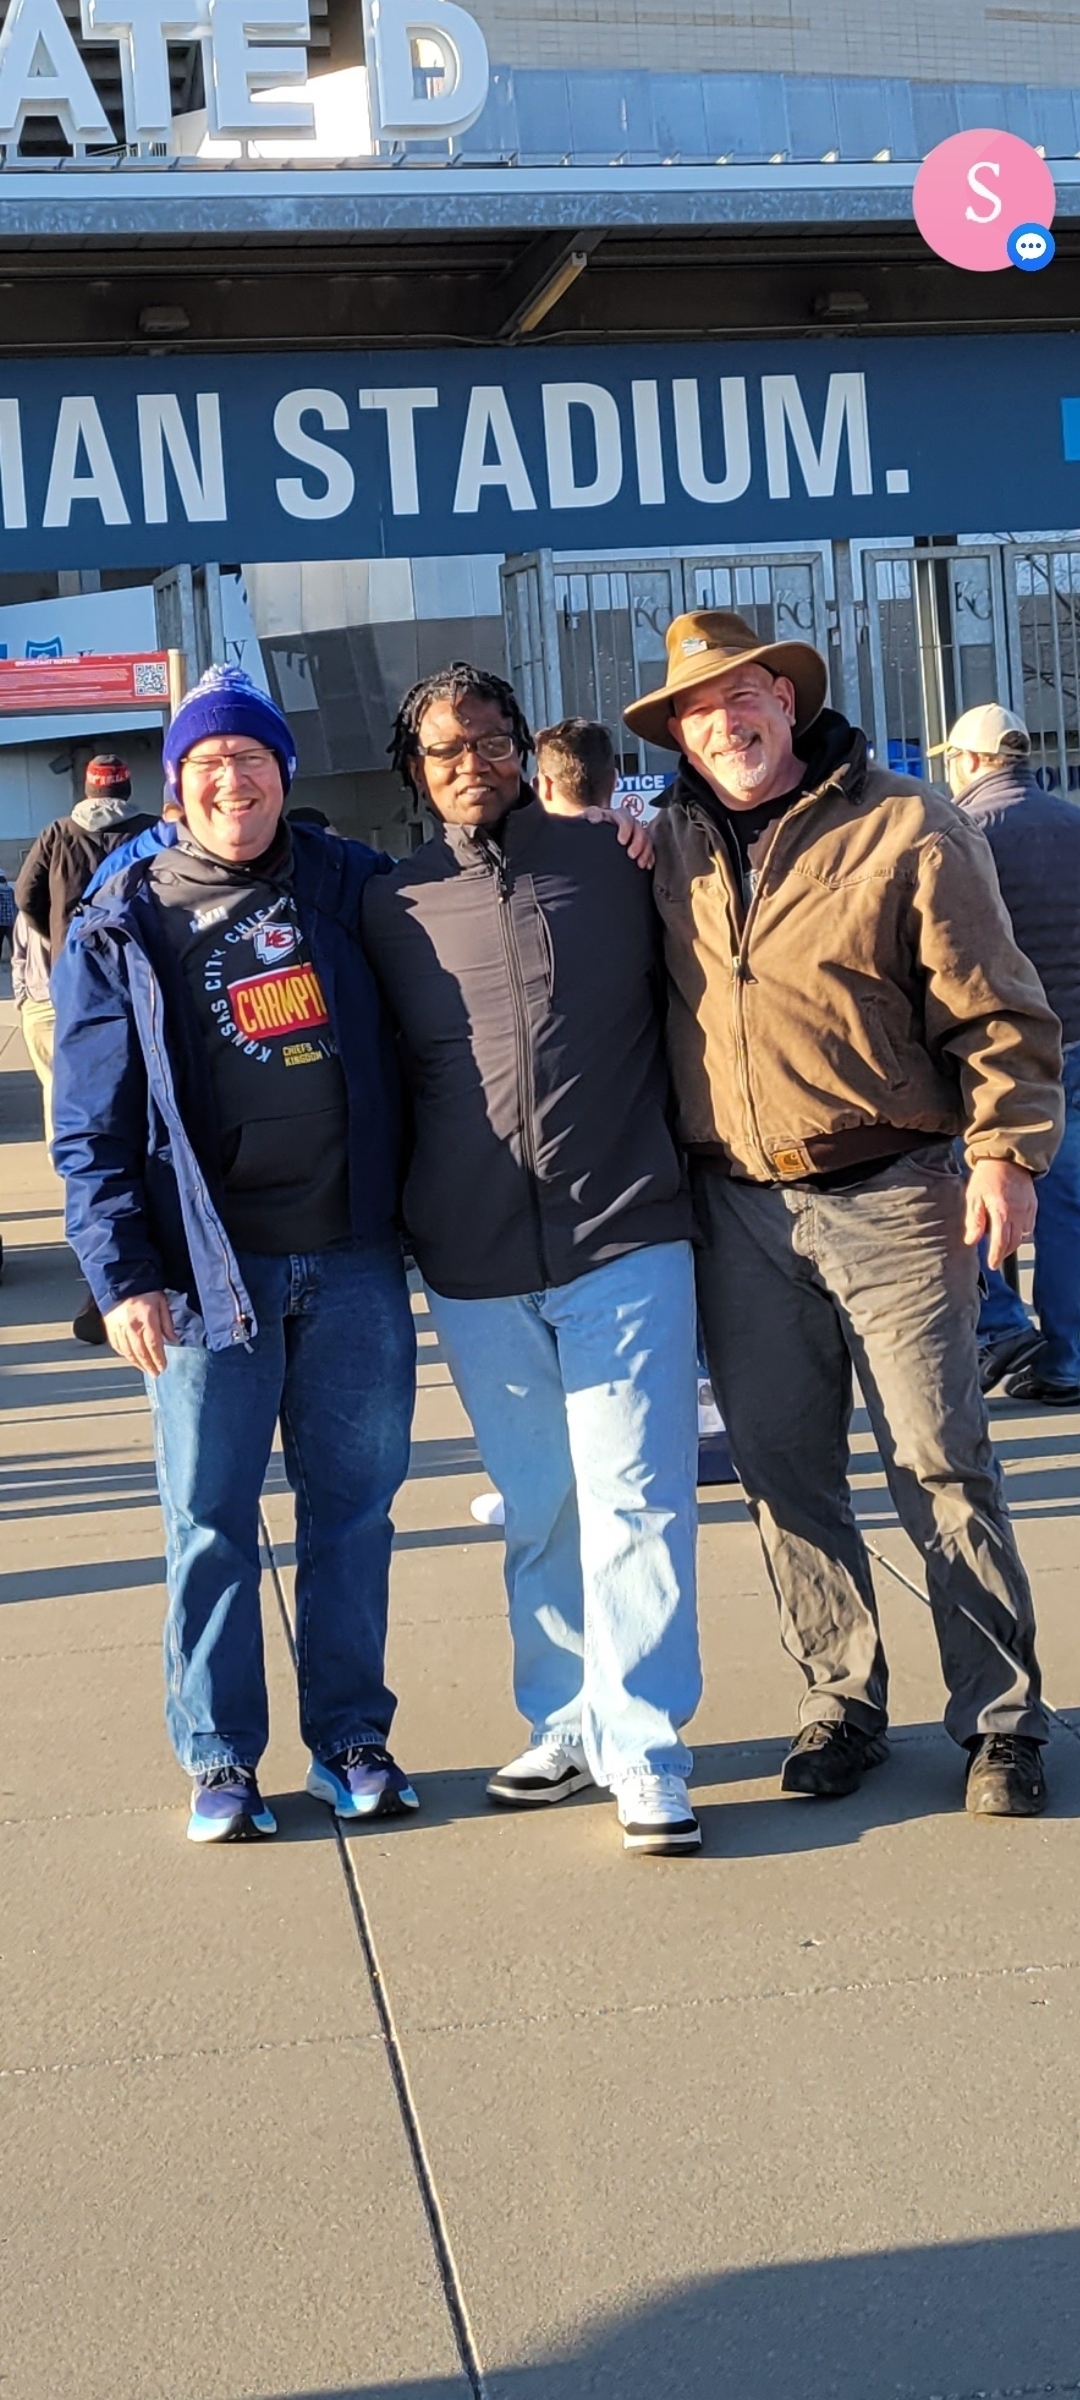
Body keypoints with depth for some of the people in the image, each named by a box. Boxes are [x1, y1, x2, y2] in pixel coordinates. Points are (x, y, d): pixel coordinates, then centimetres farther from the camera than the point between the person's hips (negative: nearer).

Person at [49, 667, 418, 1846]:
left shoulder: (347, 885, 8)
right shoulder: (120, 928, 3)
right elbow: (92, 1127, 0)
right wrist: (121, 1275, -9)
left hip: (352, 1260, 2)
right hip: (208, 1265, -2)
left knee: (353, 1506, 9)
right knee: (209, 1519, 3)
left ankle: (350, 1736, 23)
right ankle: (220, 1759, 17)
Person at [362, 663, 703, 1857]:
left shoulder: (611, 861, 2)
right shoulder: (390, 904, 6)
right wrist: (402, 1223, 11)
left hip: (624, 1244, -2)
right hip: (476, 1267, 2)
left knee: (633, 1503, -3)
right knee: (536, 1514, 13)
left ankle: (643, 1756, 5)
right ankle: (562, 1727, 27)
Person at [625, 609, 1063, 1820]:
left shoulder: (907, 832, -3)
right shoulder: (669, 847, 9)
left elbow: (996, 1013, -3)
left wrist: (1008, 1148, -9)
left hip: (890, 1201, -4)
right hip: (736, 1210, 4)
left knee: (942, 1467, 0)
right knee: (783, 1473, 9)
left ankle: (1000, 1721, 10)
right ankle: (840, 1700, 23)